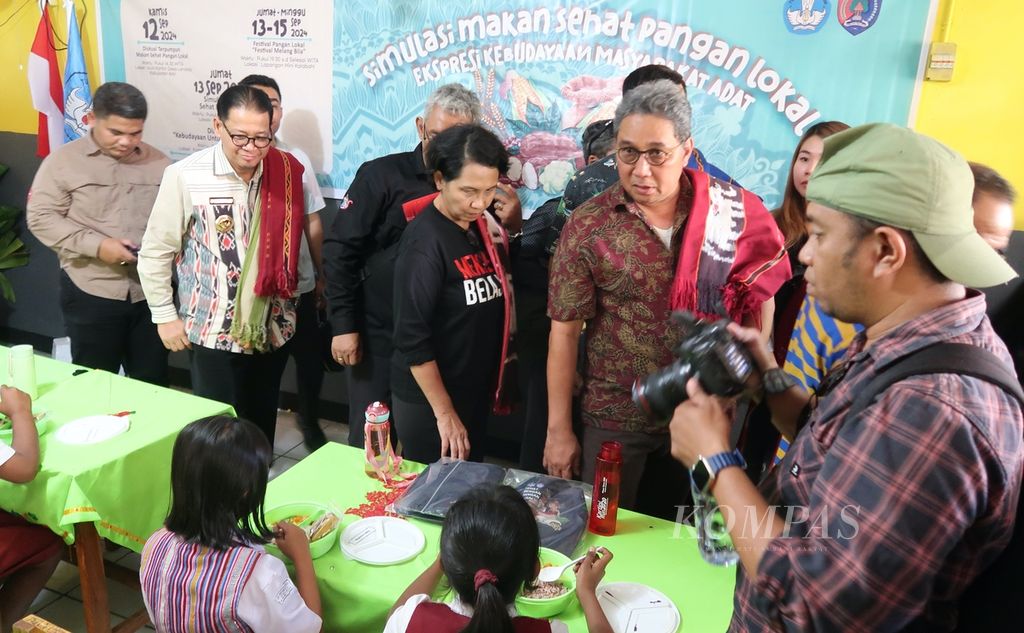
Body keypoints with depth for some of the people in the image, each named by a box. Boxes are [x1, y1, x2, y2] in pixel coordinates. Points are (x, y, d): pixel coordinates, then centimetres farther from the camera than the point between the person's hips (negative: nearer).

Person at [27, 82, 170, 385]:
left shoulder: (158, 162, 8)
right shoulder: (63, 160, -1)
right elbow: (41, 217, -6)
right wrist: (97, 245, -17)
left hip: (151, 292, 3)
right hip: (91, 293, -2)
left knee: (153, 383, 11)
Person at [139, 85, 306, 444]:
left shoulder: (288, 171, -3)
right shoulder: (186, 176, -12)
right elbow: (155, 252, -4)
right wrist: (165, 316, -3)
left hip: (272, 327, 3)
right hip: (215, 331, -3)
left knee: (263, 426, 18)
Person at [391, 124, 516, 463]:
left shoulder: (482, 226, 2)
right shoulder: (425, 241, -21)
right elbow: (412, 338, -22)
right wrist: (444, 412, -19)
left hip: (476, 389, 7)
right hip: (428, 398, -7)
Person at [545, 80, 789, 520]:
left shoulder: (730, 210, -8)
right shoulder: (587, 226, -13)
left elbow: (761, 290, 7)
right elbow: (565, 332, -9)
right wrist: (559, 430, -7)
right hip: (615, 418, -2)